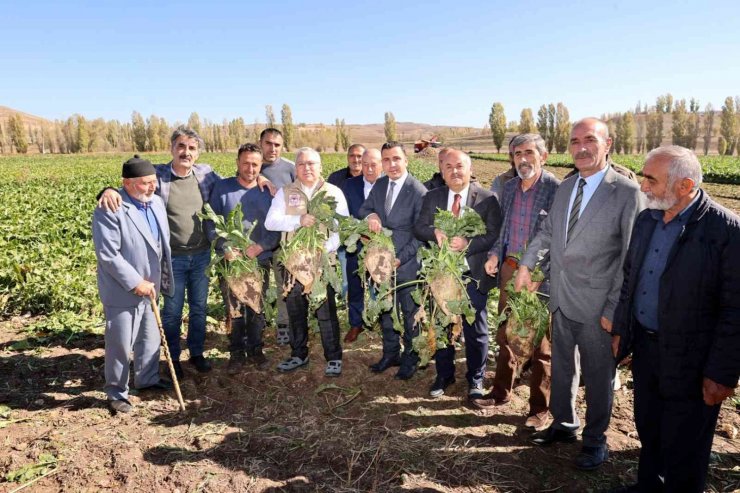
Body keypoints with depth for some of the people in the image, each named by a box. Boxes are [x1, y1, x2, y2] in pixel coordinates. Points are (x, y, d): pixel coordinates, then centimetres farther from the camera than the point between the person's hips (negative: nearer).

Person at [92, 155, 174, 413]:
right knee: (120, 345, 7)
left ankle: (147, 378, 42)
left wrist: (163, 276, 11)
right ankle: (116, 393, 26)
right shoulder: (109, 210, -20)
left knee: (151, 339, 21)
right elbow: (107, 254, -22)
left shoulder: (156, 202, 3)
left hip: (150, 286, 7)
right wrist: (136, 282, -21)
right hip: (122, 292, -7)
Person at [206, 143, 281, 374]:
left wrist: (260, 247, -13)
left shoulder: (268, 191, 5)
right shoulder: (222, 187, 1)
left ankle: (255, 349, 26)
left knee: (257, 309, 10)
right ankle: (237, 352, 22)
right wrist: (225, 248, -14)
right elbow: (211, 222, -2)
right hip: (230, 260, -1)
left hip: (260, 260, 1)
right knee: (234, 310, 6)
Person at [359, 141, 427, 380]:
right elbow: (363, 209, 9)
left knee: (410, 313, 11)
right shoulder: (379, 185, 4)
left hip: (407, 263, -5)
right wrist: (370, 215, -15)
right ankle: (391, 353, 36)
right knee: (385, 311, 18)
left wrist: (401, 258, -19)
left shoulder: (418, 191, -15)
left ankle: (411, 358, 30)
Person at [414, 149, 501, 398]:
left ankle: (475, 379, 31)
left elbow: (494, 235, -11)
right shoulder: (432, 197, 4)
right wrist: (434, 232, -20)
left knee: (475, 330, 11)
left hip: (473, 274, -3)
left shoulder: (487, 199, -7)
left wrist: (468, 243, -25)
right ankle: (444, 375, 36)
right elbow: (418, 229, 1)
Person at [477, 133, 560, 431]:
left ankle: (540, 408, 23)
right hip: (509, 269, 6)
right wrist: (495, 254, 3)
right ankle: (501, 392, 36)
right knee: (505, 334, 18)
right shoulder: (509, 187, 8)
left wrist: (535, 271, -18)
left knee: (540, 342, 6)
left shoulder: (556, 189, -12)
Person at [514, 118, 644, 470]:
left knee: (598, 375, 12)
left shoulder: (627, 192, -13)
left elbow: (631, 257, -14)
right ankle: (564, 424, 41)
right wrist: (526, 264, 11)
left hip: (596, 305, -5)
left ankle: (594, 440, 33)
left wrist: (615, 308, -15)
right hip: (561, 298, 6)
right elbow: (547, 230, 19)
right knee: (562, 366, 20)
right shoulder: (564, 187, 6)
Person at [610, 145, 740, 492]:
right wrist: (620, 330, 13)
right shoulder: (646, 219, 2)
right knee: (648, 431, 24)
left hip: (689, 361, -6)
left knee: (683, 451, 12)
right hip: (645, 347, 6)